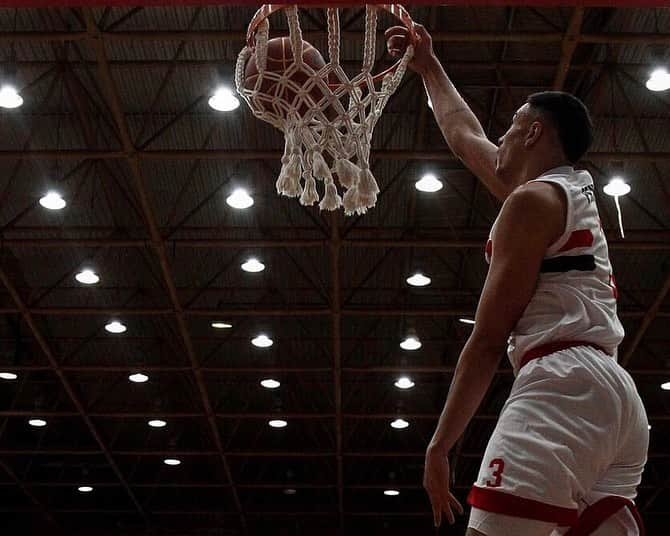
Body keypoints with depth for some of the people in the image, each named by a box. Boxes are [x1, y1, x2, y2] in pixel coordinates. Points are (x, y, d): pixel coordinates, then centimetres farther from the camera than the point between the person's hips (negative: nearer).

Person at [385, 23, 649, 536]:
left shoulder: (531, 200, 0)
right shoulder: (573, 189, 27)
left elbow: (487, 340, -6)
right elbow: (464, 136, 42)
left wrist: (440, 444, -4)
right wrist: (429, 65, 51)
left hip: (561, 388, -10)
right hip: (617, 397, 10)